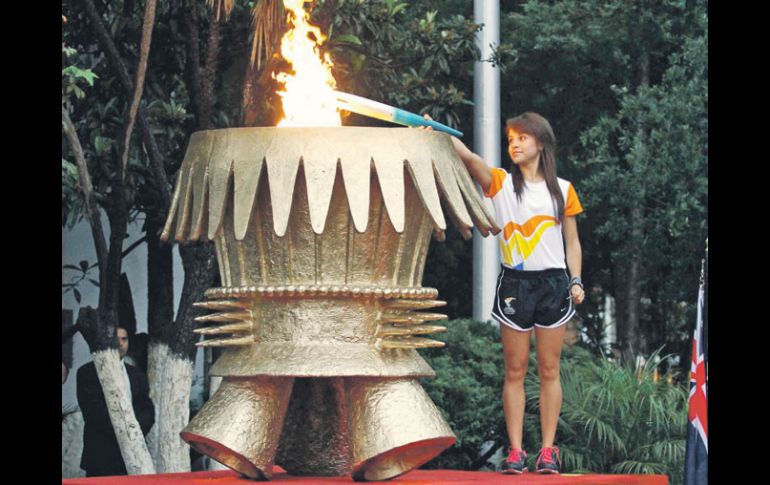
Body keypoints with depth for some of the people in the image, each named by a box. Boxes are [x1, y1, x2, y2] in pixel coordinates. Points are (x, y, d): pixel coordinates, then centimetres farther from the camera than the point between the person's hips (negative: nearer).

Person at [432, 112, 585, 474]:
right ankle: (515, 451, 3)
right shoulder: (501, 183, 3)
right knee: (515, 371, 2)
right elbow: (470, 159, -15)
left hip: (553, 283, 0)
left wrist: (576, 281, -1)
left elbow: (572, 241, 11)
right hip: (514, 282, 0)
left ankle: (548, 451, 6)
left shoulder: (562, 190, 7)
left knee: (549, 370, 3)